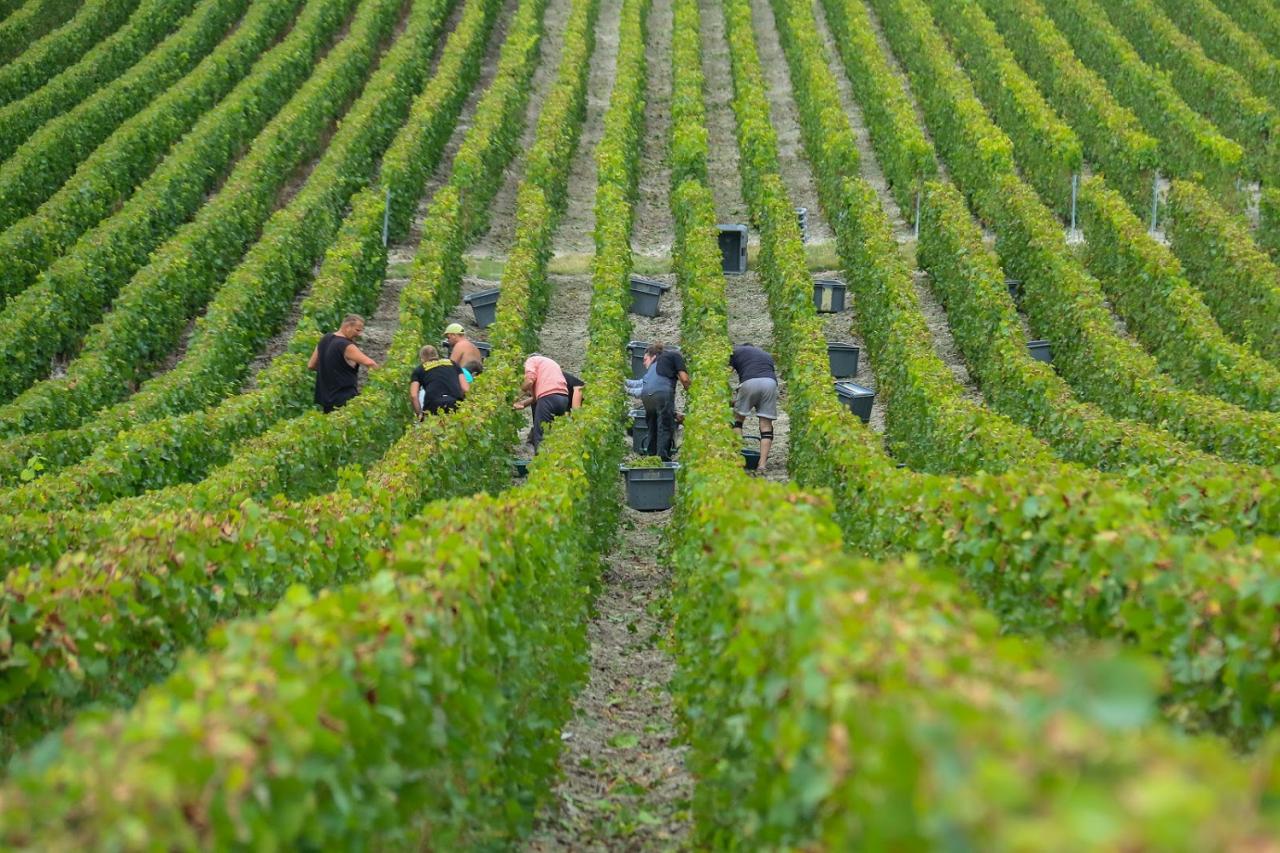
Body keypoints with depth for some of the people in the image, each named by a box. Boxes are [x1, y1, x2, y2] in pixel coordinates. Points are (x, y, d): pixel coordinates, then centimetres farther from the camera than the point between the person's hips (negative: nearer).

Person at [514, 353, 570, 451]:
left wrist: (521, 390, 17)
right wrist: (524, 403, 24)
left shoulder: (531, 360, 15)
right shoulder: (551, 363, 37)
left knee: (540, 435, -4)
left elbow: (529, 381, -3)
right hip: (564, 397, 7)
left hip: (549, 397, -7)